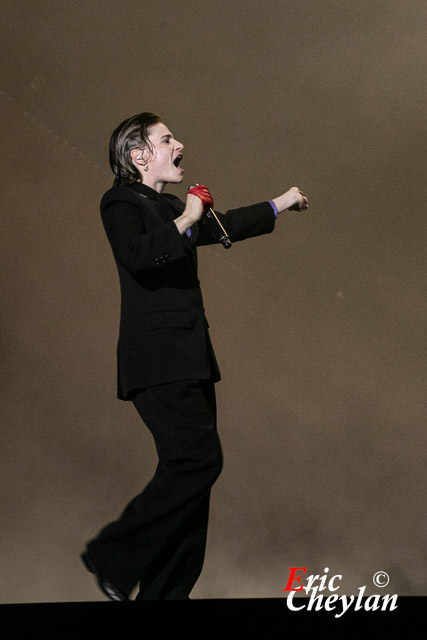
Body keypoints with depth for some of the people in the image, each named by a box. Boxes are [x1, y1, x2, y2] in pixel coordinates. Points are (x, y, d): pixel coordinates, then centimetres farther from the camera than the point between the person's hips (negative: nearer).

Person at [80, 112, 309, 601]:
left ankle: (166, 590, 9)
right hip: (157, 358, -9)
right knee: (200, 459, -18)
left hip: (189, 358, 9)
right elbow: (136, 254, -22)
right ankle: (113, 557, -7)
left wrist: (279, 205, 43)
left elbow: (221, 227, 37)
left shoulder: (170, 206, 21)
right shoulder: (120, 202, -3)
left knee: (188, 470, 4)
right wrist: (184, 221, -12)